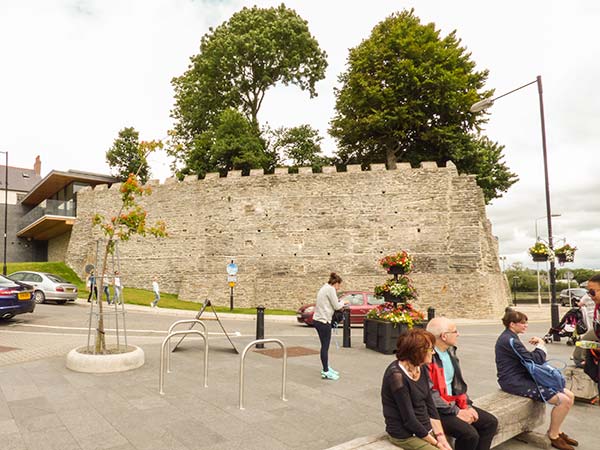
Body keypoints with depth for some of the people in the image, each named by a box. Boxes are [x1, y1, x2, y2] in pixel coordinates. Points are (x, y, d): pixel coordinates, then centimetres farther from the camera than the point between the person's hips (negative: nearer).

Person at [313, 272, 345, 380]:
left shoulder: (324, 287, 17)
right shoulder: (331, 289, -13)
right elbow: (336, 306, -11)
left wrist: (340, 304, 10)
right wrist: (343, 303, 8)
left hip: (318, 320, 10)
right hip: (323, 321, -10)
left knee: (325, 346, 17)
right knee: (325, 346, -2)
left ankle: (326, 368, 27)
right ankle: (326, 372, 6)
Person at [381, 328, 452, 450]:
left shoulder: (422, 370, 3)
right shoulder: (397, 375, -22)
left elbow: (430, 406, 5)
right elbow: (408, 419, -20)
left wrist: (441, 436, -4)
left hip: (426, 430, 7)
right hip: (405, 435, -7)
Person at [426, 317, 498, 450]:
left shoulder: (450, 351, 7)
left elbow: (458, 383, 14)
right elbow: (430, 394, -23)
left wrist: (466, 405, 1)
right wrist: (456, 412, -16)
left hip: (454, 403, 9)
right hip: (436, 410, -9)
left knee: (491, 422, 3)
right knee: (470, 434, -23)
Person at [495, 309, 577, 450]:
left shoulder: (510, 337, 14)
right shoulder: (509, 340, -19)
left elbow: (528, 358, 14)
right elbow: (534, 359, -21)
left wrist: (538, 346, -2)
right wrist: (541, 345, -3)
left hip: (522, 377, 10)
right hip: (514, 382, -10)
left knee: (569, 395, 7)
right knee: (564, 400, -16)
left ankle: (556, 430, 22)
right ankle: (553, 436, 6)